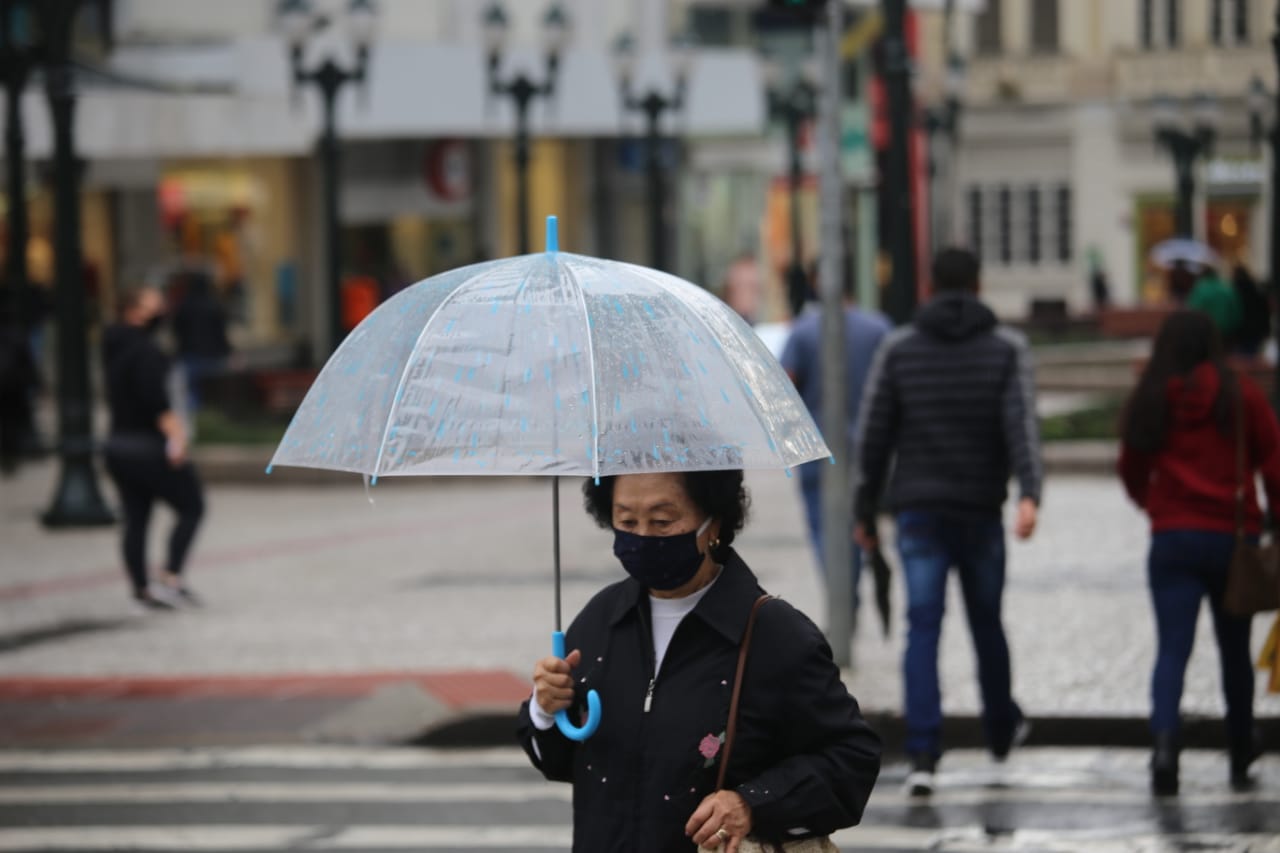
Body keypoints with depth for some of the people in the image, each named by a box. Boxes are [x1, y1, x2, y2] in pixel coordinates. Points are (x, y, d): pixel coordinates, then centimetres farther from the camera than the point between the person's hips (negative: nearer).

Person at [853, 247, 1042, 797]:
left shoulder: (898, 348, 2)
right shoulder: (1007, 347, 0)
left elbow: (873, 435, 1)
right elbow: (1021, 422, -15)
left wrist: (865, 512, 8)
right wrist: (1029, 494, -25)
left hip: (918, 510, 0)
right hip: (981, 510, 0)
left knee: (923, 629, -4)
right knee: (987, 622, 18)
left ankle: (923, 755, -17)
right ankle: (1002, 729, 39)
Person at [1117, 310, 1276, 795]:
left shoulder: (1148, 403, 2)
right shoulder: (1241, 395, -2)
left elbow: (1132, 473, 15)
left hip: (1172, 540, 0)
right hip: (1234, 537, 0)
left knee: (1172, 649, -5)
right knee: (1234, 650, 14)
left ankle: (1164, 740, -29)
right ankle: (1241, 758, 25)